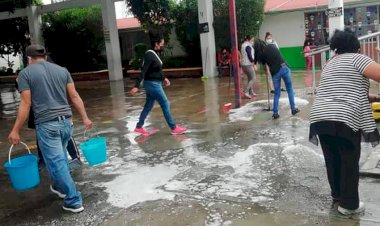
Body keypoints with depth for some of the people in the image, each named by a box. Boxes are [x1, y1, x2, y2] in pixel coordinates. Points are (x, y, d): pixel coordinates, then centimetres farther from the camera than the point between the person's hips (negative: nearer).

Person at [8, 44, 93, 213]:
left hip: (46, 124, -5)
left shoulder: (26, 73, -1)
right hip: (66, 122, 6)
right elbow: (74, 96, 7)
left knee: (57, 162, 0)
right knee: (60, 157, 24)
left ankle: (74, 201, 2)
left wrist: (16, 130, -1)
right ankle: (59, 187, 42)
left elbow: (26, 104, -6)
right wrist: (85, 118, 12)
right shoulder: (62, 70, 11)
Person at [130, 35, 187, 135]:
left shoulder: (154, 54, 11)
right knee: (165, 105, -3)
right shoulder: (150, 55, -19)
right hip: (152, 84, -10)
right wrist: (136, 86, -27)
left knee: (148, 106, 15)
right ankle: (174, 128, 5)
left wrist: (164, 78, 19)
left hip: (154, 83, 10)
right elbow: (143, 71, -24)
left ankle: (139, 127, 24)